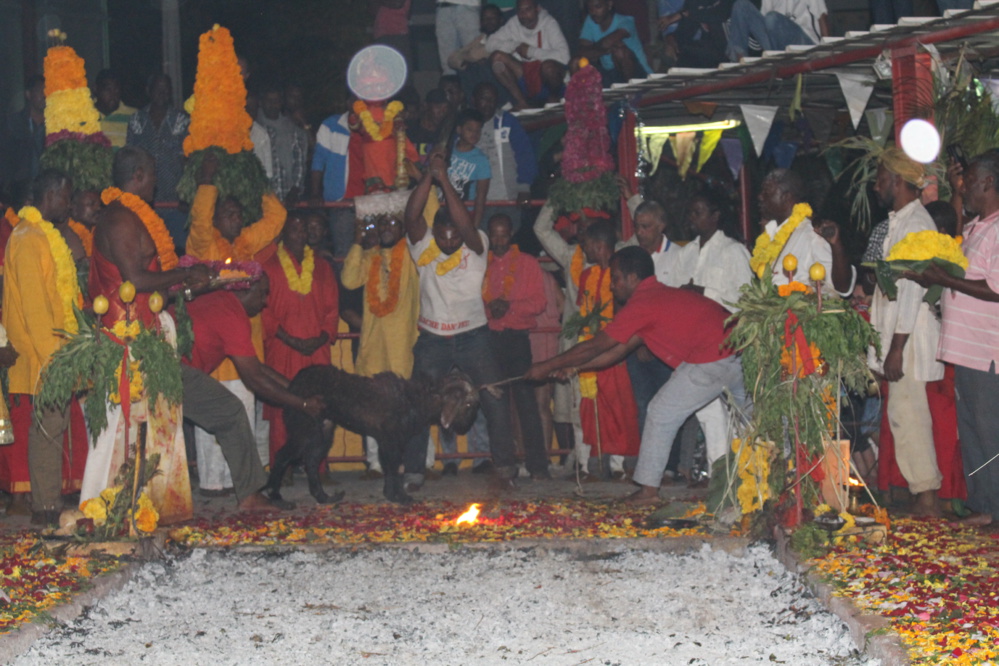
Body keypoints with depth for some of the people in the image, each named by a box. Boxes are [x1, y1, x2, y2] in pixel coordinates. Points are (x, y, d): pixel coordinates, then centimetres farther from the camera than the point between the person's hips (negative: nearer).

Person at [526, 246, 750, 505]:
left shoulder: (641, 304, -4)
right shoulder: (664, 295, 24)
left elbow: (594, 348, 1)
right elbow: (620, 350, 27)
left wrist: (546, 367, 10)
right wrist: (575, 367, 25)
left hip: (713, 362, -9)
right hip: (743, 356, 9)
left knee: (662, 413, 2)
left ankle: (648, 489, 6)